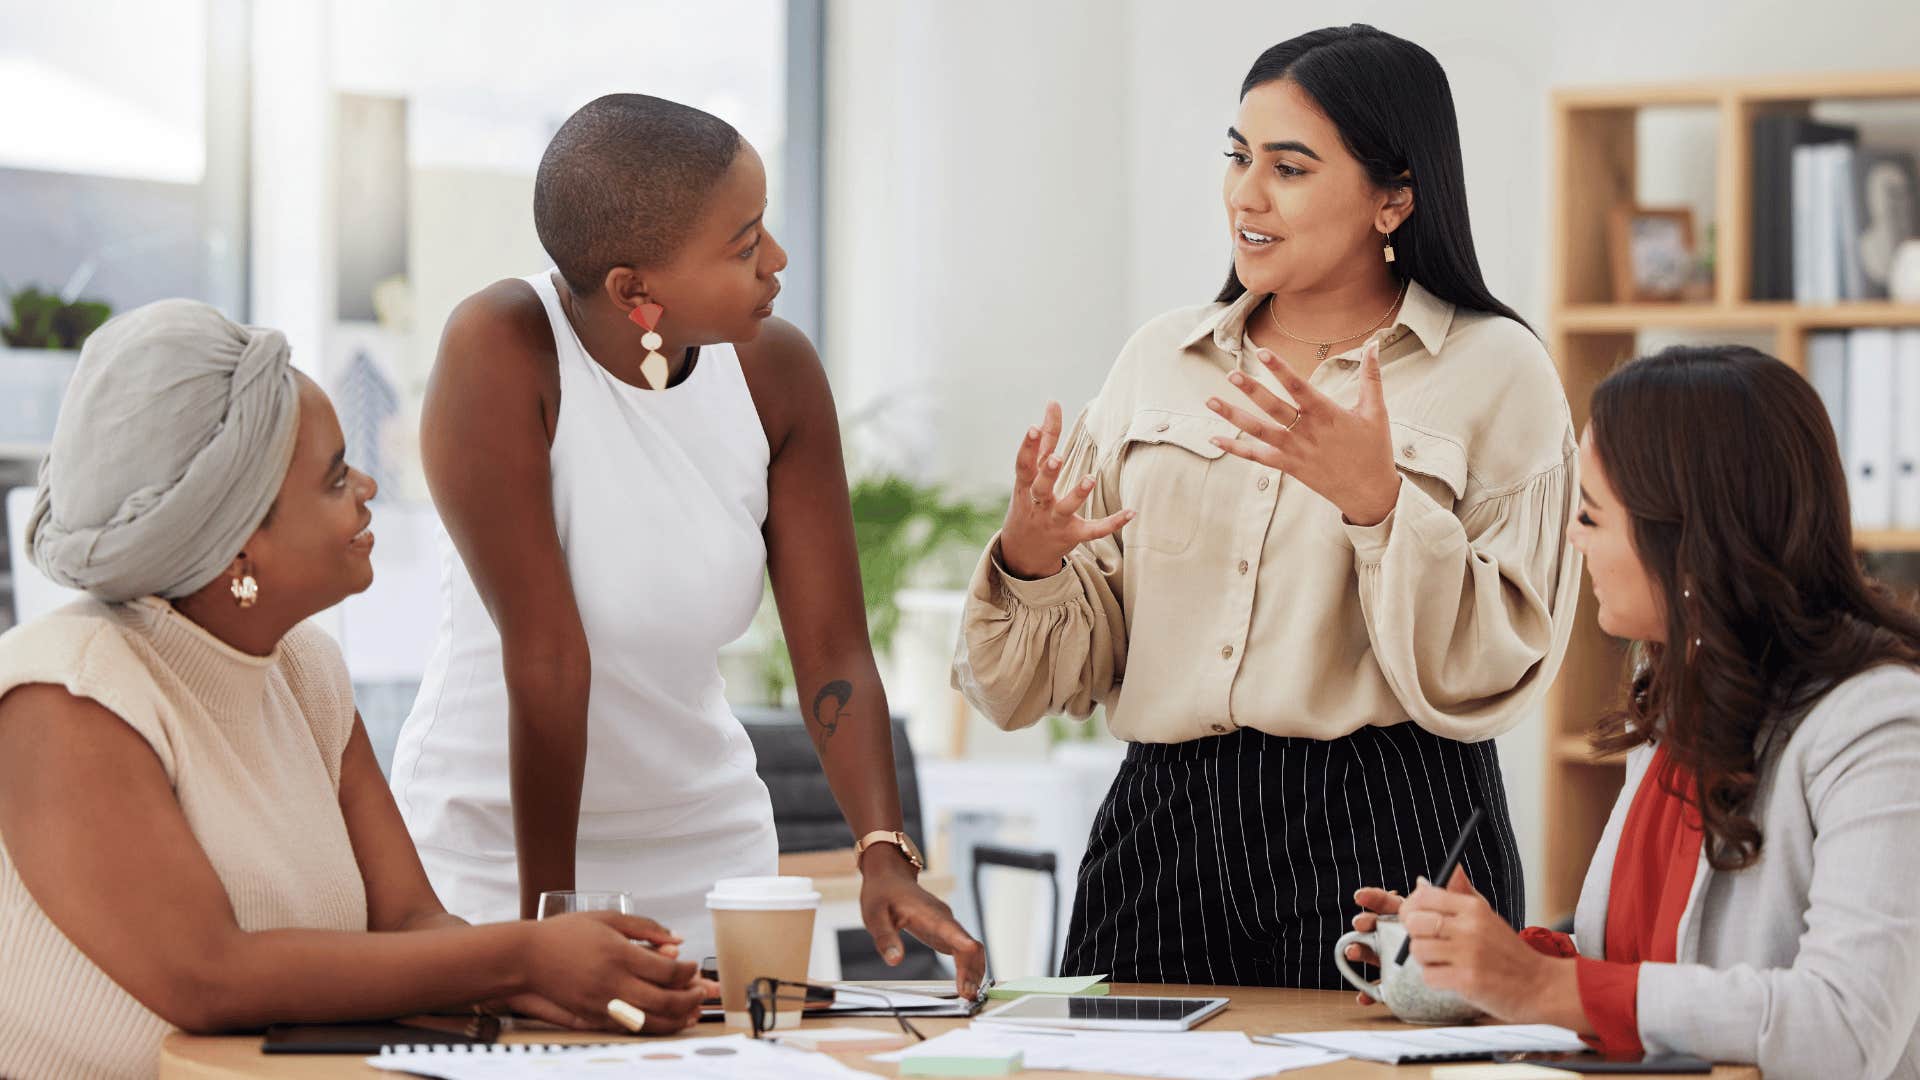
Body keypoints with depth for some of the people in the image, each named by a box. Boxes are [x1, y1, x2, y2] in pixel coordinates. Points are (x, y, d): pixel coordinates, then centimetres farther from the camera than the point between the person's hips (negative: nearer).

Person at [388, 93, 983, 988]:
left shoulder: (777, 371, -9)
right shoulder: (499, 352, -23)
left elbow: (833, 652, -9)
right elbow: (546, 654, -24)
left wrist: (885, 855, -23)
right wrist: (549, 914, -23)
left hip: (704, 840, 4)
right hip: (494, 838, -4)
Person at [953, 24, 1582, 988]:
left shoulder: (1494, 371, -1)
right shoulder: (1160, 359, 12)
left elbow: (1487, 683, -9)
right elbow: (1079, 668, 11)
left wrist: (1379, 503, -21)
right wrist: (1028, 559, -10)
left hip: (1385, 837, -3)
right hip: (1162, 828, 4)